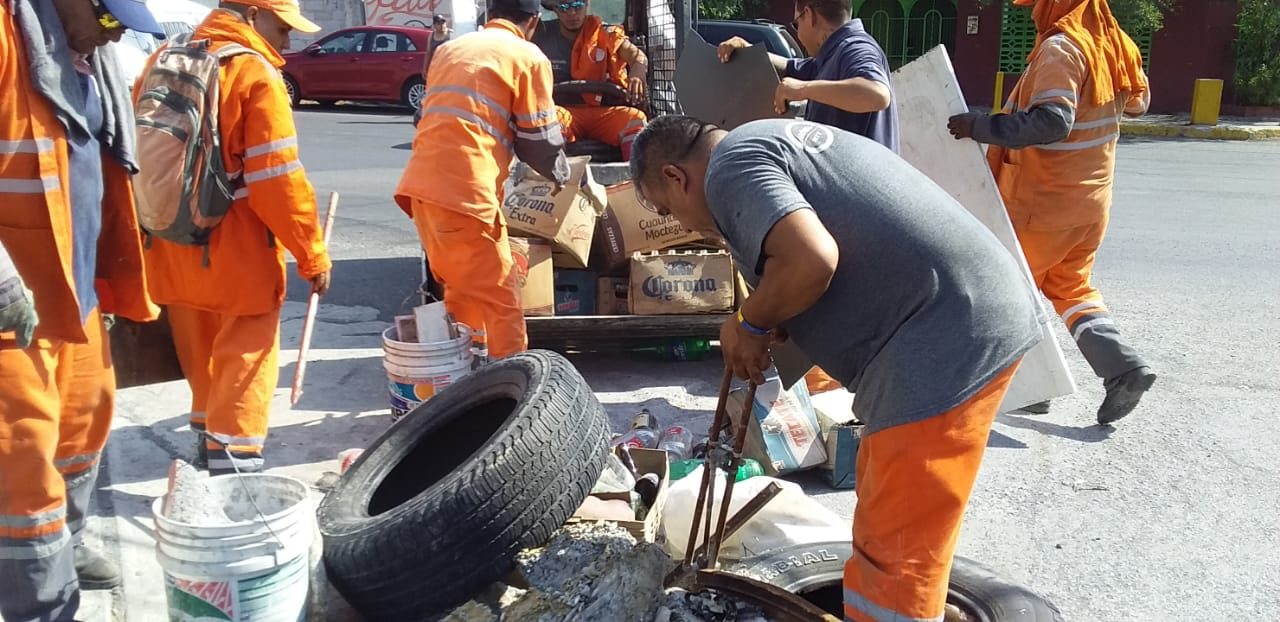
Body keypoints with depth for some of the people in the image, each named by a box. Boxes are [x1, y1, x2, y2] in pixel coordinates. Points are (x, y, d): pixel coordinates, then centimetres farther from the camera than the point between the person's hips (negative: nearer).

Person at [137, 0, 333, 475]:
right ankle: (233, 463, 3)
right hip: (237, 256, -7)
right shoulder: (255, 74, -14)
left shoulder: (165, 63, 9)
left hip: (172, 249, 7)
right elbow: (278, 180, -19)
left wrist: (155, 229, 22)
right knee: (244, 358, 3)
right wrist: (313, 254, -12)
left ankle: (208, 439, 38)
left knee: (201, 356, 22)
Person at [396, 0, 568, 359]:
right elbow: (539, 139, 4)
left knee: (460, 290, 21)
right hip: (464, 190, -7)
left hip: (422, 184, 7)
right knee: (500, 302, 2)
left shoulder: (450, 49, 22)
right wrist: (560, 175, 24)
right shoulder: (528, 57, 3)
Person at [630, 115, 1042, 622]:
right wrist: (770, 327, 14)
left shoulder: (729, 167, -8)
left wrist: (751, 323, -7)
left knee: (895, 553, -2)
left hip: (946, 338, -11)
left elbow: (811, 260, -25)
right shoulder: (771, 139, 22)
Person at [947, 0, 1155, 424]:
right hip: (1092, 198, 8)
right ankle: (1122, 367, 4)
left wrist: (980, 127, -29)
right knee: (1071, 286, 19)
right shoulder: (1112, 44, 6)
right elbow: (1138, 102, 22)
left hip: (1045, 201, -8)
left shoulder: (1061, 48, -18)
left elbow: (1052, 122, -30)